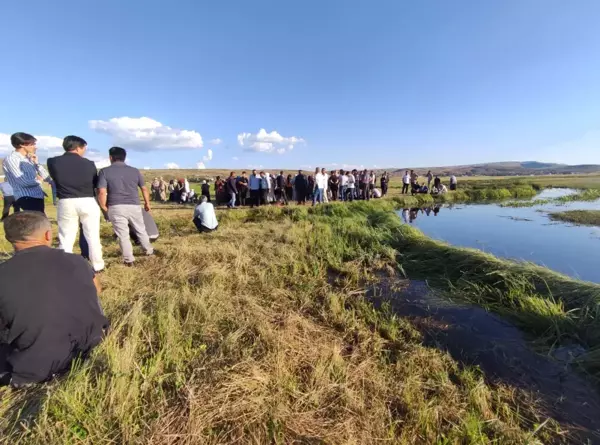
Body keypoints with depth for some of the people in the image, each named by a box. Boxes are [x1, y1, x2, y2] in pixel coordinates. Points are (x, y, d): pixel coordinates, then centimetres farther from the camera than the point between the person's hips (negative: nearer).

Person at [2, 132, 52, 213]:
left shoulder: (28, 159, 16)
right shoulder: (11, 159, -7)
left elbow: (47, 178, 15)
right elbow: (24, 182, -14)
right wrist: (39, 180, 2)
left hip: (38, 197, 9)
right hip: (26, 198, -9)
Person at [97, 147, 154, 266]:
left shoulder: (105, 171, -2)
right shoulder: (135, 171, 6)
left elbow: (102, 192, -10)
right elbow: (144, 189, 11)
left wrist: (104, 207, 3)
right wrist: (147, 203, 23)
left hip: (116, 207, -2)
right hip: (134, 206, 3)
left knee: (123, 234, 4)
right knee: (141, 230, 19)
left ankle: (129, 260, 8)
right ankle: (149, 251, 33)